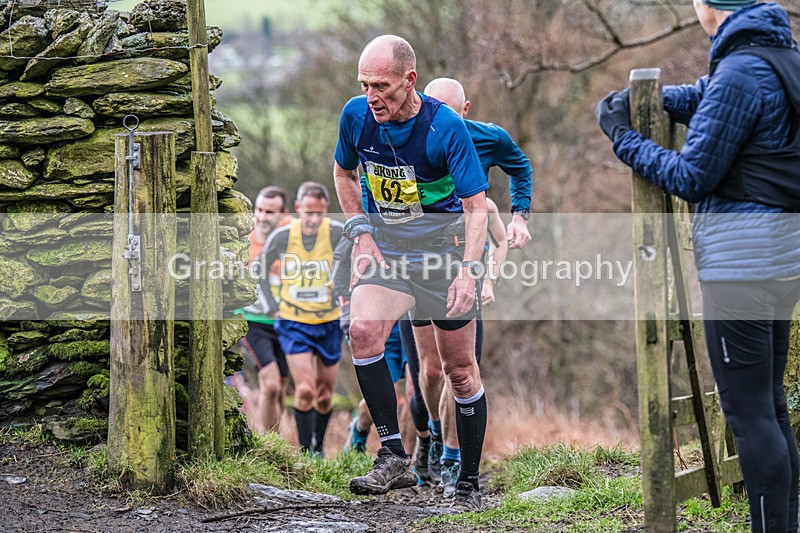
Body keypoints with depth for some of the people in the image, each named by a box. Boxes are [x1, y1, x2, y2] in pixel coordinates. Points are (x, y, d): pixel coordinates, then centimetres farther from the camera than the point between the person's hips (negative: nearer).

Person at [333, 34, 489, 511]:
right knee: (363, 330, -25)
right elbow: (344, 172, 13)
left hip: (443, 239, -3)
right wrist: (361, 232, 0)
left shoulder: (446, 127, -19)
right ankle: (394, 457, -19)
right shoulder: (357, 115, -7)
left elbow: (476, 206, -16)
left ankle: (470, 484, 18)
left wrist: (468, 270, -29)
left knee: (460, 370, 3)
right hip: (384, 240, 3)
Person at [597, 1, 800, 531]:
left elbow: (693, 177, -14)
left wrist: (624, 137, -2)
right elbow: (700, 98, 23)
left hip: (741, 258, -10)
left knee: (748, 412, -5)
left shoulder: (740, 73, -17)